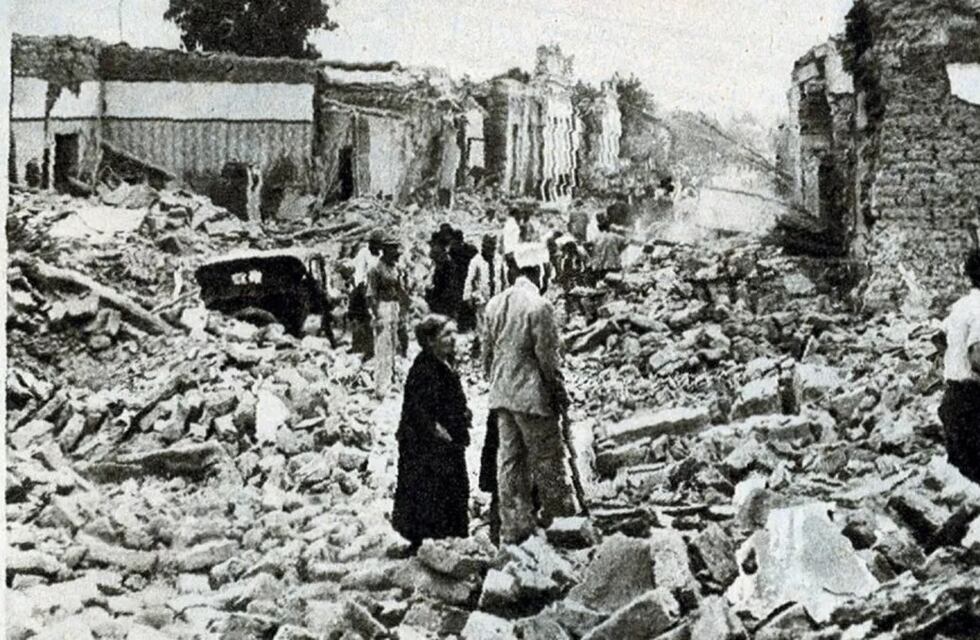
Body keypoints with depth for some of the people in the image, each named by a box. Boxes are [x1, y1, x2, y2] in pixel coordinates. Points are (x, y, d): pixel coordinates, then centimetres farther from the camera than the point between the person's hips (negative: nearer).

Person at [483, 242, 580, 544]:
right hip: (532, 395, -6)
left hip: (502, 395, 7)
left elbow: (487, 352, 11)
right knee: (547, 457, 6)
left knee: (509, 459, 10)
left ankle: (513, 526, 16)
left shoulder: (495, 304, 5)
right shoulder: (539, 307, -16)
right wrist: (561, 394, -3)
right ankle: (559, 515, 15)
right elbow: (548, 359, -14)